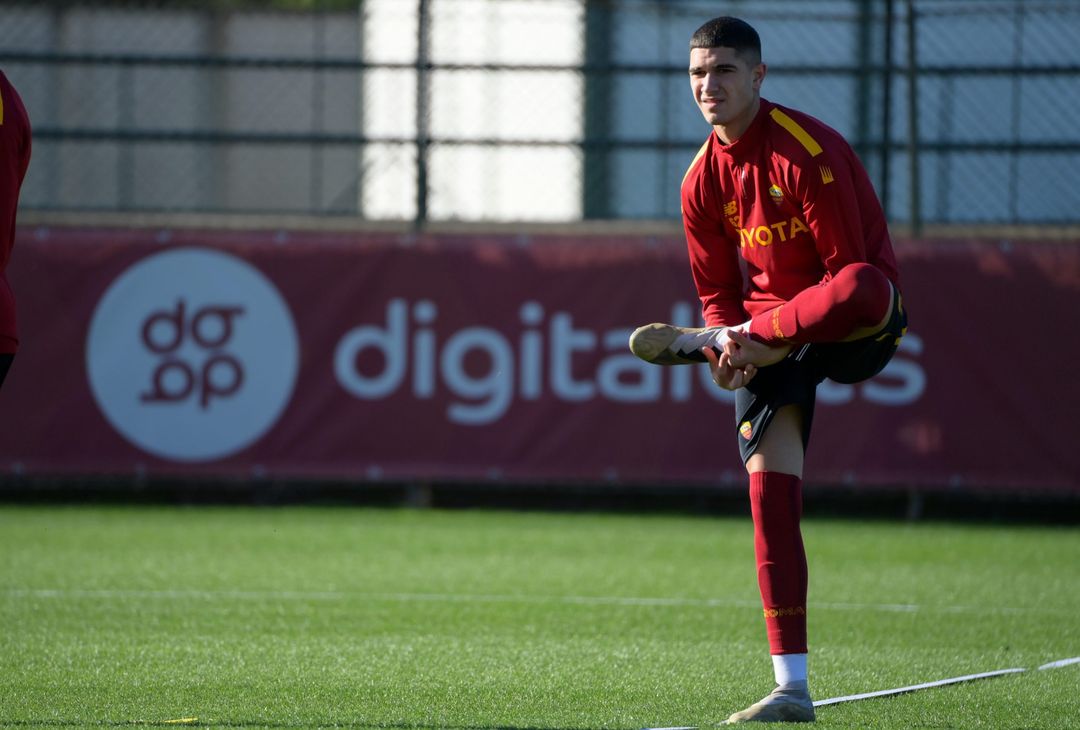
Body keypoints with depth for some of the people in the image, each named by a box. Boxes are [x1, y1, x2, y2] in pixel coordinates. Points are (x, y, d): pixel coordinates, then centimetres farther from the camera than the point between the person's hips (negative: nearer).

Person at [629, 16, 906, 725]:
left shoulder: (810, 152, -16)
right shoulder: (703, 181, 4)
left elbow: (853, 269, -17)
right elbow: (719, 289, 13)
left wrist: (746, 337, -22)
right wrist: (729, 348, -11)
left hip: (853, 329, -5)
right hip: (770, 334, 5)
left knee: (866, 289, -42)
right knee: (769, 479, -9)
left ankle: (694, 342, -26)